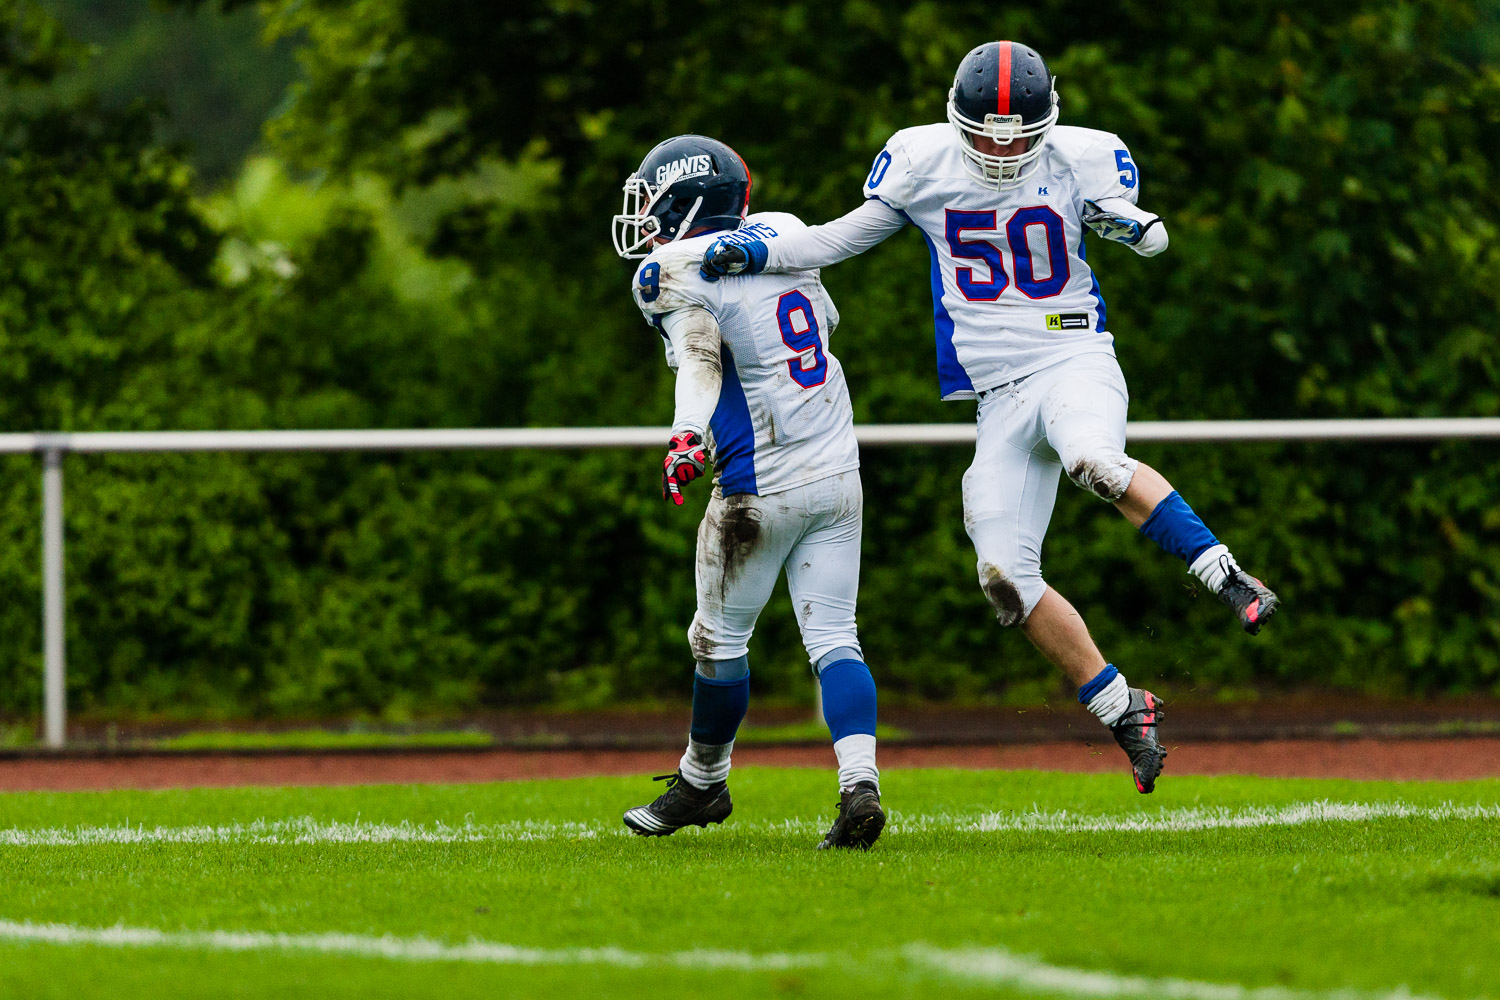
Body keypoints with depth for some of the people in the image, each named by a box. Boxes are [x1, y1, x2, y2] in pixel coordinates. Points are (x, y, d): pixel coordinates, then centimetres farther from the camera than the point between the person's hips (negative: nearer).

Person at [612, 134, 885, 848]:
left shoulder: (677, 274, -11)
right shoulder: (781, 234, 9)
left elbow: (699, 358, -29)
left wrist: (688, 438, -43)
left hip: (762, 487, -6)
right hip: (839, 472, 6)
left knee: (720, 638, 12)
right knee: (833, 636, 2)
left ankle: (703, 781, 29)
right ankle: (859, 784, -15)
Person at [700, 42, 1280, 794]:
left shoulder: (1081, 161, -3)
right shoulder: (923, 163, 2)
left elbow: (1150, 238, 8)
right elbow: (852, 234, 13)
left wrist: (1130, 225, -16)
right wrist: (758, 255, 2)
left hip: (1074, 360, -4)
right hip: (1001, 394, 4)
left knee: (1094, 460, -39)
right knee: (1005, 576, -7)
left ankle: (1228, 580, -30)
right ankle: (1121, 709, 6)